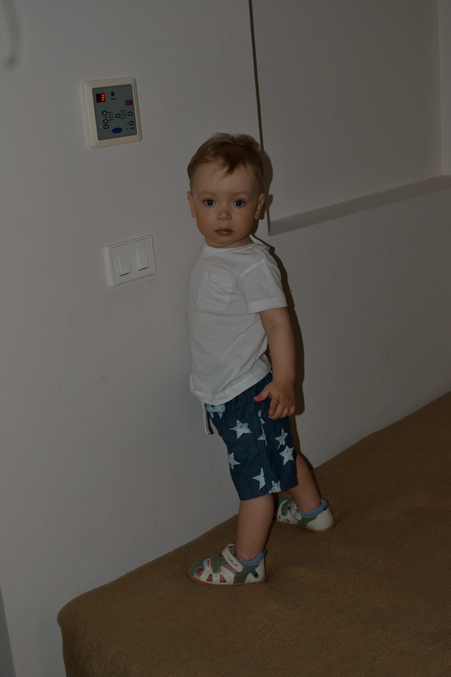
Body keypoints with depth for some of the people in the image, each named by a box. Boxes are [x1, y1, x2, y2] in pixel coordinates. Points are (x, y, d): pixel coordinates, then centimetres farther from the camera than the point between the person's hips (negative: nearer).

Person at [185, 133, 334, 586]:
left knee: (254, 475, 5)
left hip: (248, 393, -9)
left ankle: (246, 562, 20)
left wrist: (283, 380, -24)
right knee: (279, 454, 26)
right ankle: (312, 511, 48)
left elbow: (278, 322, -21)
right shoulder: (212, 255, 4)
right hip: (224, 391, 9)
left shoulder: (253, 265, -22)